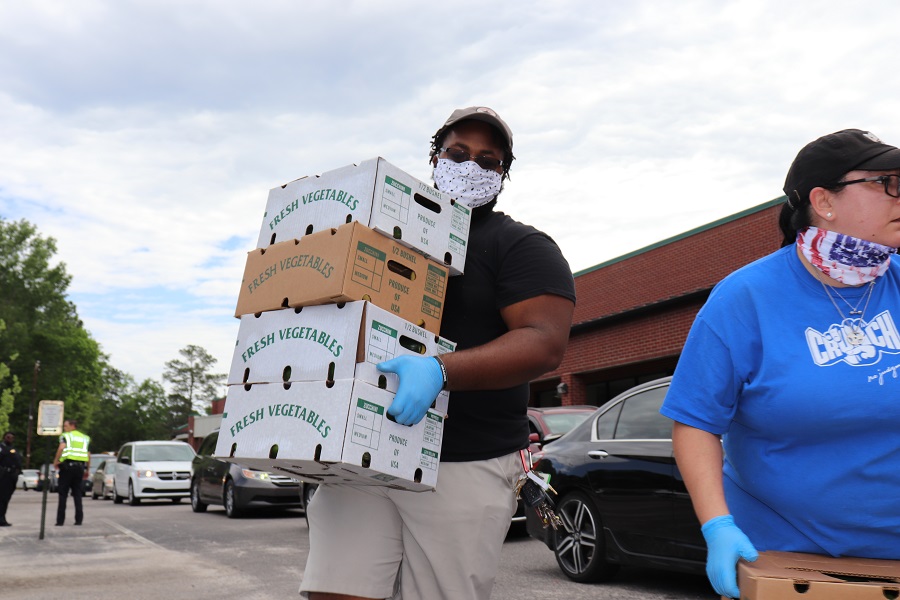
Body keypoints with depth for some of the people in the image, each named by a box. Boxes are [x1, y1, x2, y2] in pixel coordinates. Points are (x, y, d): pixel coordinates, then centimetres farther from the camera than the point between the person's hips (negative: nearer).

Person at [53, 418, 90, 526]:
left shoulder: (65, 436, 3)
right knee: (77, 495, 9)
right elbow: (89, 455, 12)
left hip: (67, 466, -4)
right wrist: (87, 470, 17)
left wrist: (56, 461, -8)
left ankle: (60, 520, -1)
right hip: (80, 467, 4)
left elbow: (62, 447, -17)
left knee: (63, 494, 2)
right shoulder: (85, 438, 18)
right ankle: (79, 519, 3)